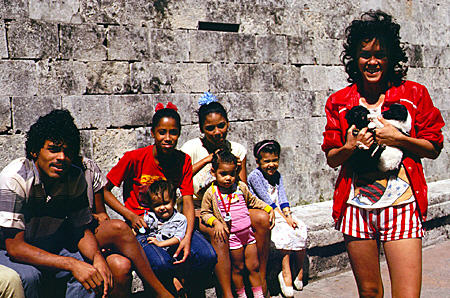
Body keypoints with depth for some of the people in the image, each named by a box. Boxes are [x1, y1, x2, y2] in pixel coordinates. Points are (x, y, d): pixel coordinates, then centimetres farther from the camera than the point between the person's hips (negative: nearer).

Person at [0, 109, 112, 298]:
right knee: (27, 275, -36)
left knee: (90, 271, -22)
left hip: (49, 248, 5)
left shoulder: (75, 178, -9)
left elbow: (82, 230, -2)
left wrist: (97, 257, -26)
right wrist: (71, 264, -41)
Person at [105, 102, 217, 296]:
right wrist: (131, 216, -14)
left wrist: (187, 237, -21)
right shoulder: (135, 158, -12)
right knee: (160, 264, -33)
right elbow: (103, 190, -5)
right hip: (139, 222, -3)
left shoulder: (183, 161, 0)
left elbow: (187, 201, -6)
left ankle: (190, 291, 8)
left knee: (208, 256, -21)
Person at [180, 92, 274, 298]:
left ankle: (261, 281, -11)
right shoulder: (192, 148, -7)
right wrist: (206, 160, -25)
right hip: (196, 209, -4)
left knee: (263, 219, -22)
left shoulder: (237, 150, 5)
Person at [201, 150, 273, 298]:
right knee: (238, 268, 6)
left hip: (248, 232, 3)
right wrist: (216, 222, -16)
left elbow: (253, 201, 20)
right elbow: (205, 213, 1)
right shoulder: (211, 193, -6)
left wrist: (268, 208, 11)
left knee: (254, 266, 9)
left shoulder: (241, 187, 5)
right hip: (232, 236, -3)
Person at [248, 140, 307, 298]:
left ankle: (300, 270, -6)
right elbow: (267, 200, -15)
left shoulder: (277, 175, 12)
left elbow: (282, 197, 3)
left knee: (300, 228, -17)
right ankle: (286, 272, -26)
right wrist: (284, 218, -18)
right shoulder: (255, 176, -9)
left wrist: (288, 215, -14)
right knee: (285, 230, -29)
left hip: (280, 212, 6)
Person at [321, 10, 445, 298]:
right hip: (356, 206, 2)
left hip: (401, 206, -2)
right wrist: (349, 147, -9)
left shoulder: (414, 94, 4)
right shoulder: (339, 102, 8)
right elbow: (331, 158, 12)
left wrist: (398, 138, -10)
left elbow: (434, 149, 6)